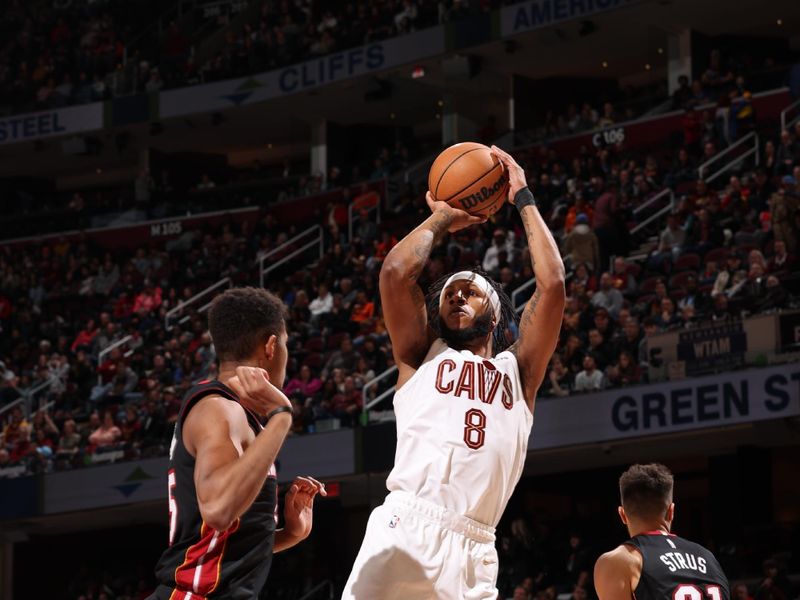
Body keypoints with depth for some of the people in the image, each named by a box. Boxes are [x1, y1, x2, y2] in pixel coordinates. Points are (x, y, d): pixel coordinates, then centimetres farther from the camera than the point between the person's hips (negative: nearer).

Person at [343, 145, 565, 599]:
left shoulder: (517, 370, 23)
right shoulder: (423, 357, 21)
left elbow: (552, 284, 12)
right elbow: (397, 272, 7)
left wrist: (524, 200, 21)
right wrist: (442, 220, 23)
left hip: (472, 551, 2)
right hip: (406, 531, -2)